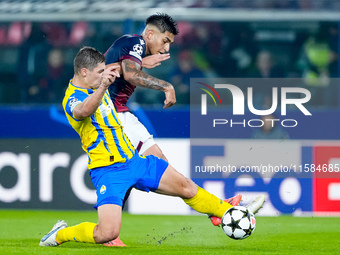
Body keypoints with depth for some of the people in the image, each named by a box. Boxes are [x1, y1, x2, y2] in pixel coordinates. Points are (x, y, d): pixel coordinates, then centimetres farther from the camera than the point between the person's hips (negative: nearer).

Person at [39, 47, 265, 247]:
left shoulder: (96, 85, 6)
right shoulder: (73, 99, -22)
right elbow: (83, 111, -48)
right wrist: (102, 86, -63)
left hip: (132, 159, 9)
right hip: (109, 171, -9)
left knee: (186, 187, 11)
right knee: (108, 233, -22)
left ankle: (230, 213, 28)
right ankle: (60, 235, 3)